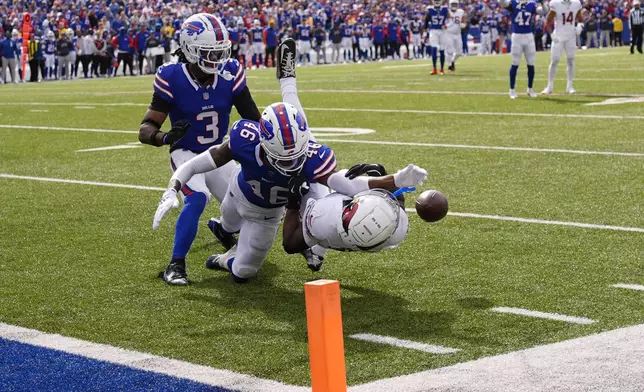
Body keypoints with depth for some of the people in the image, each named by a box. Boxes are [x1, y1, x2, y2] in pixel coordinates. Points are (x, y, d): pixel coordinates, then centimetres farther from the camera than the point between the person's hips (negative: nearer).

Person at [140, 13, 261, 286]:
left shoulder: (230, 75, -18)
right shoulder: (172, 79, -25)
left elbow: (253, 118, -10)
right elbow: (146, 128, -25)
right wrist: (164, 137, -46)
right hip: (186, 153, -4)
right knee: (197, 199, -31)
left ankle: (221, 228, 46)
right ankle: (175, 266, -20)